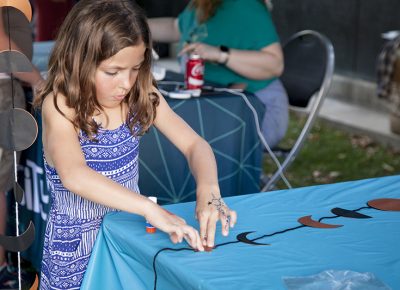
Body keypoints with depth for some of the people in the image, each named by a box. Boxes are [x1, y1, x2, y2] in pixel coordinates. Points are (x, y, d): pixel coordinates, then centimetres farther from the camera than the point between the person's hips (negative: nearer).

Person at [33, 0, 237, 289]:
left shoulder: (141, 96, -5)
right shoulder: (60, 106, -19)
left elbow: (195, 144, -8)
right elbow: (73, 175, -36)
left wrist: (208, 189, -29)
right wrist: (151, 209, -46)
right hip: (78, 246, -3)